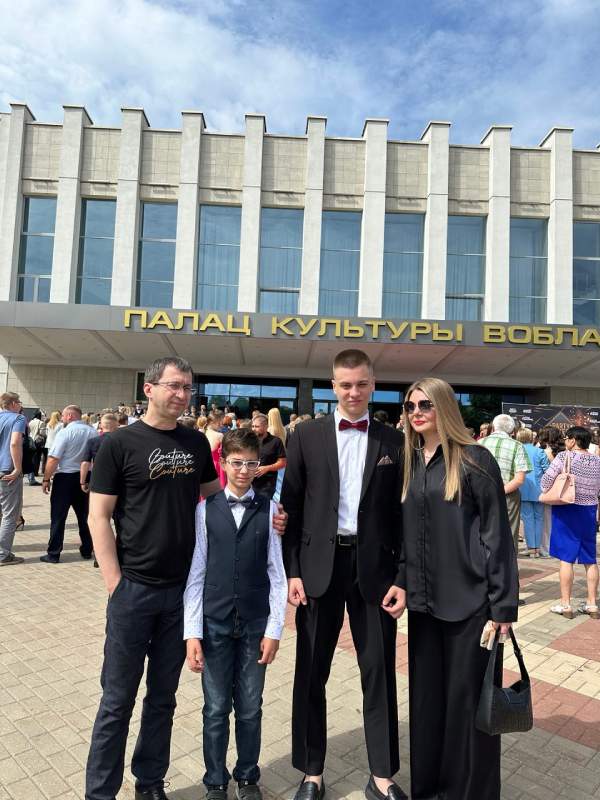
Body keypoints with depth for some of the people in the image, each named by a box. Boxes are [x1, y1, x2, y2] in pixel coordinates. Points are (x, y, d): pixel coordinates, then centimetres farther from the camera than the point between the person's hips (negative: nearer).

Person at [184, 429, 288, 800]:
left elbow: (277, 572, -3)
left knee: (250, 709, 13)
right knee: (216, 709, 12)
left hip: (255, 623, 0)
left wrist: (274, 629, -3)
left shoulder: (269, 509, -5)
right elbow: (196, 574, -3)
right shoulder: (206, 510, -5)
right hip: (215, 622, 0)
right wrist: (192, 632, -5)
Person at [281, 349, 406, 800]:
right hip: (319, 565, 0)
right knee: (311, 674, 13)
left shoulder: (392, 440, 2)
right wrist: (293, 571, -5)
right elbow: (291, 506, 0)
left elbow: (400, 514, 3)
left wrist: (401, 577, -2)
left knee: (379, 674, 12)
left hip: (374, 567, 1)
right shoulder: (307, 435, 0)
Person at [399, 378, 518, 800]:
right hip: (423, 599, 5)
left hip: (469, 598, -5)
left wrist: (503, 604, -11)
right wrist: (401, 583, 4)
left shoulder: (476, 459, -9)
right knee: (425, 694, 15)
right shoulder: (407, 463, 6)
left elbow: (497, 534, -9)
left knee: (467, 696, 8)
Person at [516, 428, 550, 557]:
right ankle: (538, 548, 12)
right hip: (538, 490, 0)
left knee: (528, 518, 4)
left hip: (523, 491, 0)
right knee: (539, 518, 10)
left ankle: (531, 548, 4)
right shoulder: (539, 452, -5)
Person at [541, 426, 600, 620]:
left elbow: (546, 480, -14)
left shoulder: (564, 456, -13)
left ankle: (565, 604, 6)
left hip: (567, 510, -5)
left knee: (566, 558, 1)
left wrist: (546, 494, 4)